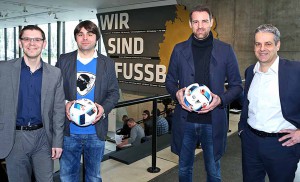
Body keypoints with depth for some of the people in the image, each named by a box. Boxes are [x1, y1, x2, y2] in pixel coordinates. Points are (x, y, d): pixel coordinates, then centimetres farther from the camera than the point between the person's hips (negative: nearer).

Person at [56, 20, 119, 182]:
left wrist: (104, 108, -16)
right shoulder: (64, 60, 3)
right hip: (69, 131, 0)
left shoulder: (107, 63, 4)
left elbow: (114, 92, 3)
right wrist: (64, 104, -16)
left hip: (96, 131, 0)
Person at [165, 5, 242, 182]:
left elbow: (237, 85, 3)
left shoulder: (225, 50, -2)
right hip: (185, 120, 2)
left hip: (213, 121, -1)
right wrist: (176, 93, -12)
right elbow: (170, 80, 10)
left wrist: (221, 100, -15)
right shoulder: (179, 49, 2)